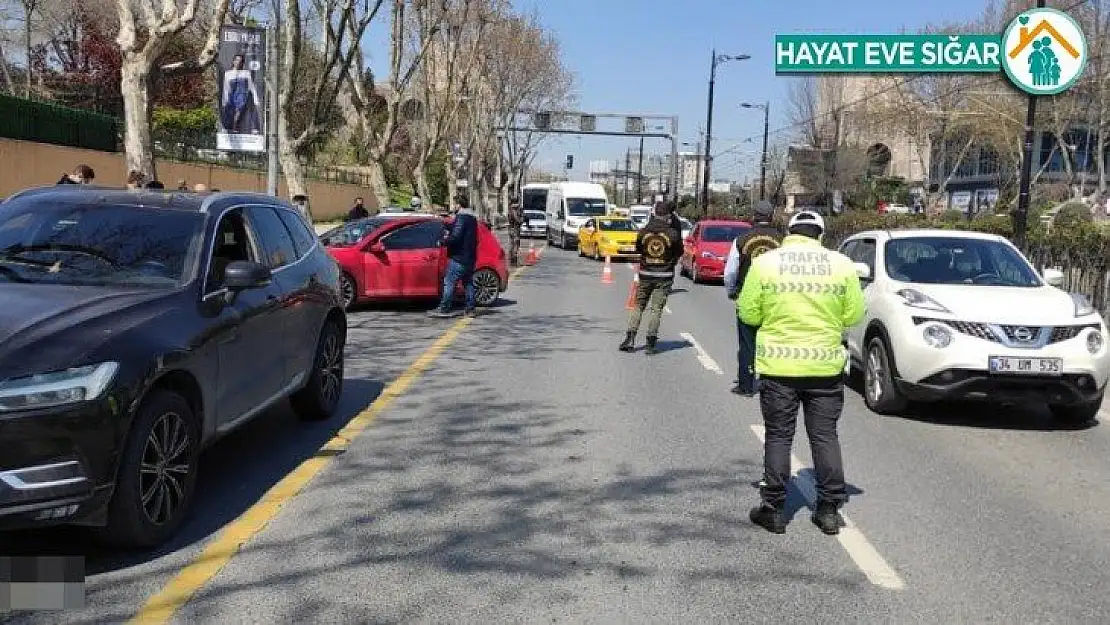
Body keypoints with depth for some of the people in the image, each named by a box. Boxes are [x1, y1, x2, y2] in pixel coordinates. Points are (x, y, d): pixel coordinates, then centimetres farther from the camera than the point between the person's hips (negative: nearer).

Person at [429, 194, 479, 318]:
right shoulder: (473, 218, 17)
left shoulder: (461, 217, -13)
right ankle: (470, 309, 10)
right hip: (470, 257, 9)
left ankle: (444, 309, -9)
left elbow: (456, 237, -22)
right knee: (468, 283, 11)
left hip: (458, 257, -9)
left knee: (449, 283, -7)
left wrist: (446, 240, -5)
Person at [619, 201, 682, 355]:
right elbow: (679, 252, 4)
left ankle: (629, 339, 6)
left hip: (645, 274, 2)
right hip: (664, 276, -2)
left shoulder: (643, 232, -5)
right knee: (656, 309, 1)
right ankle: (650, 345, 2)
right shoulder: (673, 234, -11)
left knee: (638, 305, 13)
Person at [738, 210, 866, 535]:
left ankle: (773, 510, 12)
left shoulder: (764, 263, -4)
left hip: (778, 366, -1)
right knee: (825, 436, 11)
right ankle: (829, 510, 15)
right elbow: (854, 315, 1)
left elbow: (748, 314, -1)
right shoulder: (841, 264, -1)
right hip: (825, 366, 1)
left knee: (778, 437, 7)